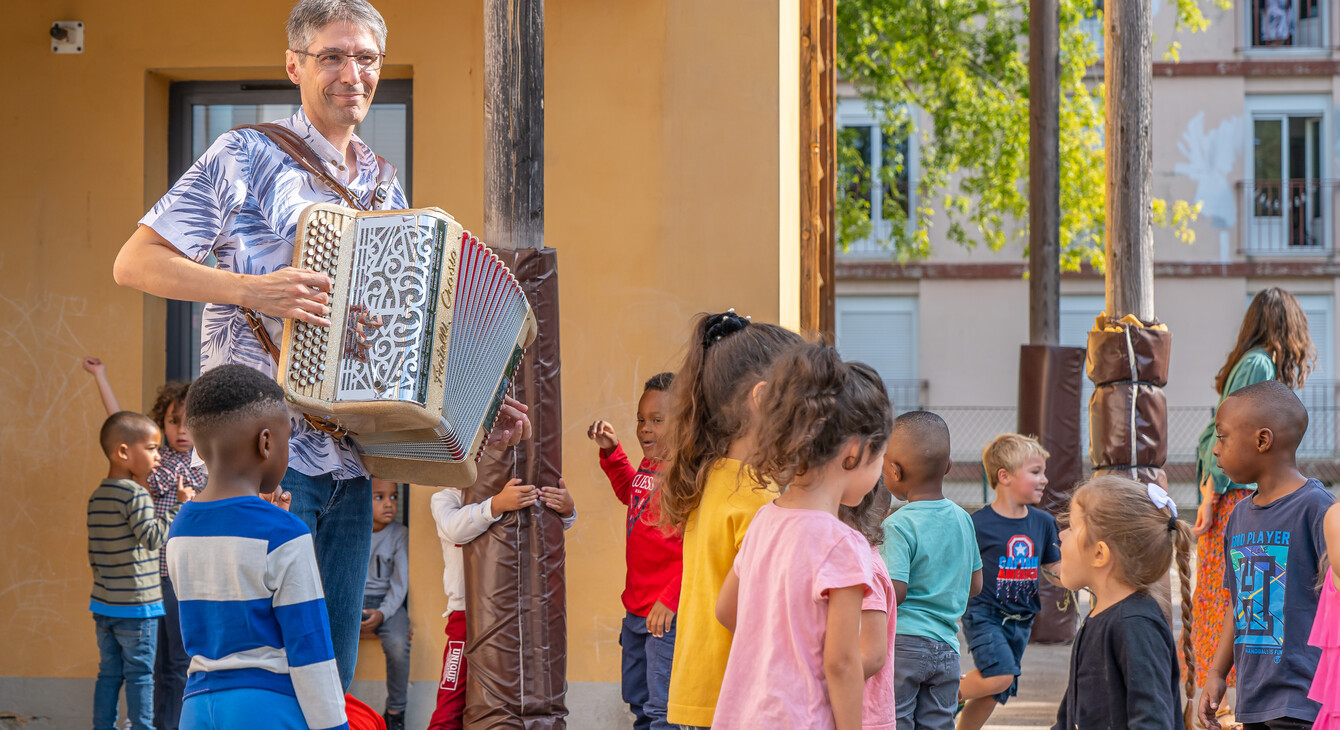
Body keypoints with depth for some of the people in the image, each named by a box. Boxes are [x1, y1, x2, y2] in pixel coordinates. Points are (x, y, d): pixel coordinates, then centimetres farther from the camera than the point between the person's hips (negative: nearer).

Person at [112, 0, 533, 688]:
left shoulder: (383, 187, 16)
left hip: (348, 468, 6)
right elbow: (133, 262, -8)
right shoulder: (247, 157, -4)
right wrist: (252, 289, -19)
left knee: (332, 675, 8)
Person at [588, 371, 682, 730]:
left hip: (668, 613, -10)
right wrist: (611, 451, 22)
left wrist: (671, 599, -26)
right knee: (637, 697, 21)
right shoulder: (648, 465, 8)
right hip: (636, 606, 10)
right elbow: (630, 493, 34)